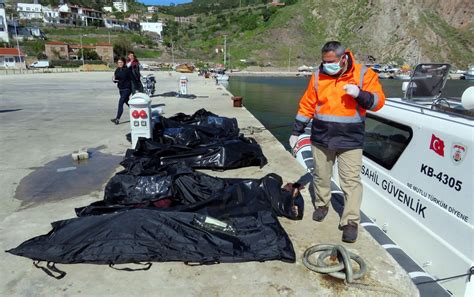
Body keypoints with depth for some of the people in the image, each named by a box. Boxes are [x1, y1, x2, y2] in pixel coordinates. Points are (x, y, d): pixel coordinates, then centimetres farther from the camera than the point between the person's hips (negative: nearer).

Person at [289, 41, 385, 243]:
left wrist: (360, 94, -26)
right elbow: (307, 105, 9)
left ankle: (351, 222, 7)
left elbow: (377, 101, -6)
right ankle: (322, 205, 38)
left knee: (351, 181, -3)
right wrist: (296, 131, 10)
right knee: (321, 176, 15)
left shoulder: (363, 74, -3)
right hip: (321, 137, 3)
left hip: (350, 140, -3)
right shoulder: (318, 75, 4)